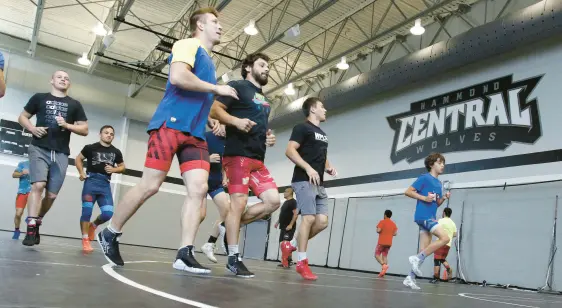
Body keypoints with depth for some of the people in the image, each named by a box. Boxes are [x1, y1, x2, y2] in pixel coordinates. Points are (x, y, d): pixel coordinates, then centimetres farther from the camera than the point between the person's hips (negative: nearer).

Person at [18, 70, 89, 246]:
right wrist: (32, 128, -5)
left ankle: (37, 222, 25)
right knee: (38, 185, -21)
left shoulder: (75, 105, 14)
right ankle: (31, 228, -18)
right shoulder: (39, 98, 11)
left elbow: (85, 130, 11)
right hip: (39, 149, -2)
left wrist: (67, 125, -7)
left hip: (61, 154, 2)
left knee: (52, 194, 2)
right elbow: (22, 117, 16)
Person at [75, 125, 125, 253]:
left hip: (105, 184, 3)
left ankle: (93, 226, 26)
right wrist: (81, 173, -1)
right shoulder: (91, 147, 2)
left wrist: (114, 169, -1)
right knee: (87, 211, -5)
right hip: (91, 181, -3)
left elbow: (122, 167, 20)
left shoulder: (116, 152, 11)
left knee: (108, 213, -6)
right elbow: (78, 158, 13)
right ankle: (85, 240, 4)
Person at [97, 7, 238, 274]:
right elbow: (178, 77, -19)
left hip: (195, 134, 8)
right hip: (170, 124, -8)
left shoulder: (207, 60, 26)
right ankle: (109, 234, 14)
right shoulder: (188, 44, 1)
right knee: (150, 185, -6)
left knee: (199, 189, -8)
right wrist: (216, 88, -11)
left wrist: (210, 119, 17)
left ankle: (184, 254, -8)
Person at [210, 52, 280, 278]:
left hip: (258, 159, 8)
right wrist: (236, 120, -24)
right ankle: (233, 258, -2)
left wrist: (269, 137, 15)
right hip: (238, 154, -8)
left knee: (273, 201, -1)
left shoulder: (264, 100, 26)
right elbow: (214, 110, -7)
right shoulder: (238, 86, 3)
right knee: (239, 202, -10)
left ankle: (231, 225, 13)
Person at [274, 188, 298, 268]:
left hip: (289, 227, -10)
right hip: (283, 227, 10)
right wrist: (278, 222, 19)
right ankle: (284, 261, 13)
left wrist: (291, 225, -23)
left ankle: (288, 261, -12)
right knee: (282, 244, 9)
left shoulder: (293, 202, -9)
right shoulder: (285, 202, 20)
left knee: (286, 244, -14)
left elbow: (296, 214, -18)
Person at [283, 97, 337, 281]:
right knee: (309, 218, -15)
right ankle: (302, 262, -7)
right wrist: (308, 168, -23)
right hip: (304, 180, -8)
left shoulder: (323, 134, 24)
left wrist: (329, 168, 11)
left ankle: (292, 245, 16)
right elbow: (290, 151, -13)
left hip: (319, 183, 8)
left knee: (322, 221, 0)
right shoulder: (302, 128, -1)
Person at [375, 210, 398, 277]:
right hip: (389, 243, 5)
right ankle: (383, 272, 0)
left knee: (377, 254, 2)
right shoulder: (393, 224, 8)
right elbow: (395, 233, 5)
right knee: (385, 255, 9)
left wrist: (377, 230, 5)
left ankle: (384, 265, -22)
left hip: (382, 242, -5)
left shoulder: (382, 222, -7)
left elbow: (378, 230, -17)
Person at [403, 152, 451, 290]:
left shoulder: (439, 183, 19)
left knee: (424, 251, 5)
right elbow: (408, 191, -9)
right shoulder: (424, 178, -5)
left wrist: (444, 198, 4)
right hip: (423, 216, -9)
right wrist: (424, 198, -18)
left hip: (430, 217, 9)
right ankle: (417, 258, -15)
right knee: (445, 237, -22)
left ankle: (410, 278, 10)